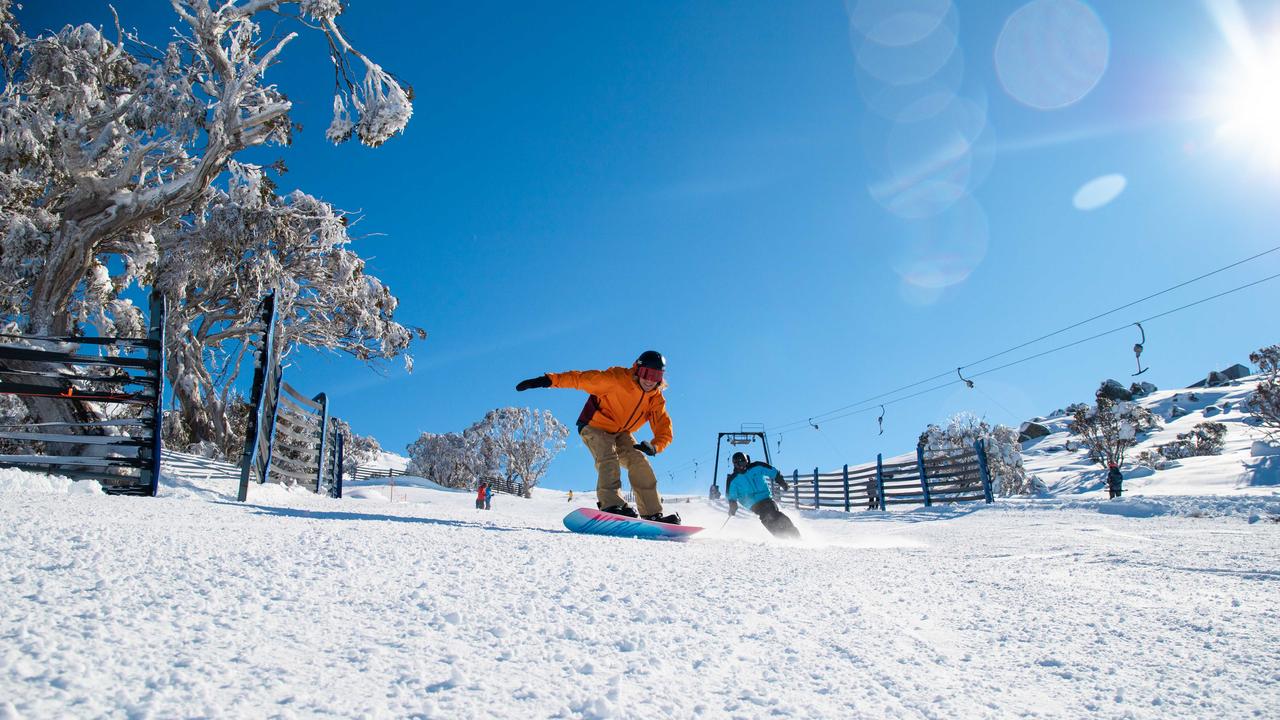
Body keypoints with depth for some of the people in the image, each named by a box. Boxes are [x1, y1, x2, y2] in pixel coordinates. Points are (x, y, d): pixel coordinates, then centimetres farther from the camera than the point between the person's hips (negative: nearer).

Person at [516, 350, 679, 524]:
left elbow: (665, 429, -10)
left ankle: (652, 514, -13)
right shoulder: (617, 379, -23)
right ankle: (611, 504, -39)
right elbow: (581, 378, -28)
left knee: (639, 461, -14)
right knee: (608, 458, -29)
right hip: (595, 427, -4)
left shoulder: (656, 399, -8)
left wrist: (654, 446, -33)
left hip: (621, 433, 5)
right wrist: (549, 380, -39)